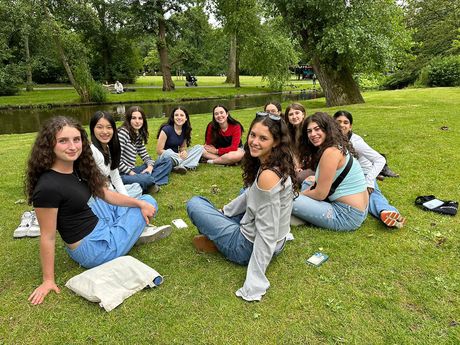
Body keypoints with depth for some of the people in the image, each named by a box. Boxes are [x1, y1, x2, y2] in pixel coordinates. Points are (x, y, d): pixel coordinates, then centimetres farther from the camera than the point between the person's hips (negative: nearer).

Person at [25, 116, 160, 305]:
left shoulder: (77, 167, -2)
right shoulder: (48, 187, -28)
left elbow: (106, 194, 6)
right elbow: (48, 237, -21)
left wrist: (140, 203, -3)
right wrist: (48, 280, -11)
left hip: (97, 222, 9)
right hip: (93, 248, -9)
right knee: (150, 200, 5)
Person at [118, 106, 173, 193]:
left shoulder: (139, 135, 13)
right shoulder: (123, 133, -12)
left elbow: (145, 156, 15)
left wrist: (150, 166, -6)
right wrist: (132, 174, -16)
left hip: (132, 171, 9)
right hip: (121, 174, -9)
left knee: (167, 161, 4)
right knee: (146, 178, -41)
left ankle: (148, 183, -16)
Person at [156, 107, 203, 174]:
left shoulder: (185, 130, 0)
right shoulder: (166, 129, -16)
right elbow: (159, 150, -16)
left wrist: (184, 151, -14)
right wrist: (178, 155, -20)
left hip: (178, 156, 6)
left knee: (199, 147, -9)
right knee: (169, 153, -40)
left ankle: (180, 166, -26)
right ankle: (188, 164, -18)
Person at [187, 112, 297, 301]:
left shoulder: (268, 175, -31)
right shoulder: (277, 166, -3)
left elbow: (267, 233, -29)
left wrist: (253, 285, -25)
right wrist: (224, 211, 20)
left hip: (250, 246, -8)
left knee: (194, 204, -1)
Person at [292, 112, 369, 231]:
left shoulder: (330, 151, -19)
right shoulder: (338, 147, 11)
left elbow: (320, 194, -16)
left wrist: (299, 194, 0)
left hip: (347, 215, -10)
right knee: (307, 183, 23)